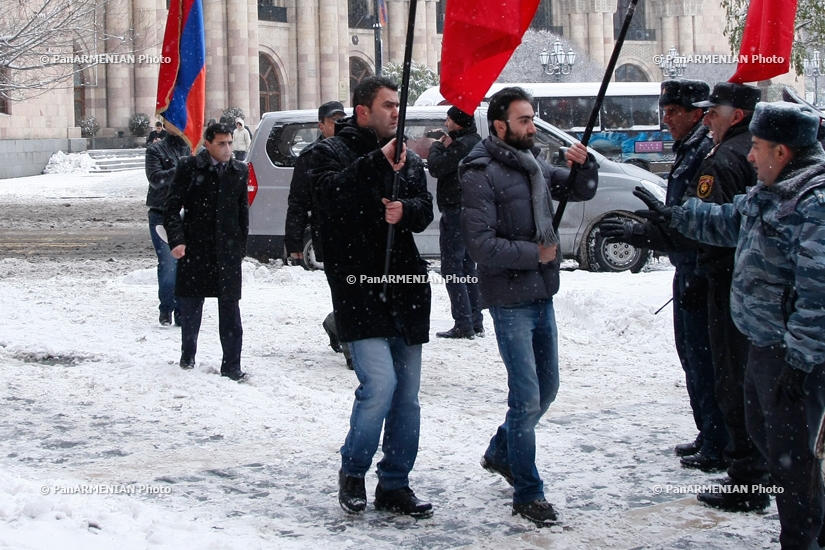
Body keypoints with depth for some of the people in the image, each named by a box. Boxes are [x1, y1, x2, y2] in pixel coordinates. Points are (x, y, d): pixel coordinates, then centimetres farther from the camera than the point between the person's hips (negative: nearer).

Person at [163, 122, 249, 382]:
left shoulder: (239, 171, 7)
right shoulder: (189, 168, -3)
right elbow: (172, 208, -3)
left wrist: (241, 246, 11)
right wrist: (176, 240, -14)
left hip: (227, 250, 2)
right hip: (194, 248, -1)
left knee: (230, 307, -2)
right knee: (191, 305, 9)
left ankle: (231, 364, 2)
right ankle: (187, 355, 28)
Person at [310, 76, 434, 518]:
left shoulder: (408, 159, 18)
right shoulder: (332, 152, 1)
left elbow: (425, 209, 9)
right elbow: (333, 192, -19)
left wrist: (405, 210, -12)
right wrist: (379, 161, -27)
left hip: (405, 290, 6)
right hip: (358, 288, -6)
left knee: (407, 394, 7)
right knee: (379, 385, -16)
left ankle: (394, 485, 18)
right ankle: (352, 472, 6)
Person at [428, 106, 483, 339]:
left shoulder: (462, 145, -18)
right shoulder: (476, 142, 16)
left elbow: (435, 167, -21)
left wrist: (437, 146, -4)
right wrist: (443, 147, 4)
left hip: (456, 212, -10)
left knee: (452, 268, -8)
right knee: (467, 266, 15)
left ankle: (463, 325, -11)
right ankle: (475, 322, 18)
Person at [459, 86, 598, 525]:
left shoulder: (534, 166, 9)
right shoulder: (480, 175, -14)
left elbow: (581, 191, 20)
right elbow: (481, 245, -20)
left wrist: (584, 165, -1)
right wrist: (534, 254, -15)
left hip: (542, 296, 8)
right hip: (509, 301, -8)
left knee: (546, 389, 17)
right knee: (527, 397, -7)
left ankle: (500, 453, 38)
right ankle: (527, 494, 3)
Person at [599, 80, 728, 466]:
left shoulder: (707, 154, -19)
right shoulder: (687, 152, 15)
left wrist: (637, 233, -25)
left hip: (701, 273, -11)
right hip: (688, 270, 11)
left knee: (704, 359, -4)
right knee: (691, 354, 18)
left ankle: (717, 447, 4)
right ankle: (708, 436, 29)